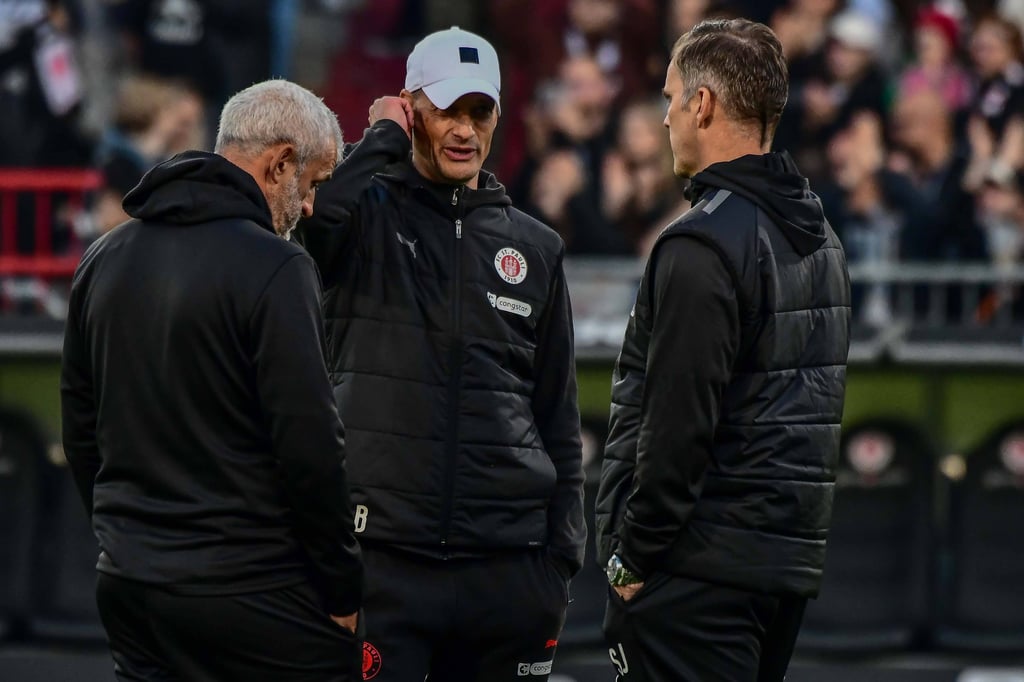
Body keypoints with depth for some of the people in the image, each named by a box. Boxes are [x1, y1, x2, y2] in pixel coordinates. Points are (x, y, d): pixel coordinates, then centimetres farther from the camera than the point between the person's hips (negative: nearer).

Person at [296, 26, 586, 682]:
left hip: (507, 563, 4)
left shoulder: (535, 247, 14)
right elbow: (312, 216, -24)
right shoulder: (369, 216, 3)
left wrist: (562, 558, 9)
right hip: (382, 555, -4)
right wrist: (384, 138, -8)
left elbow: (559, 418, 15)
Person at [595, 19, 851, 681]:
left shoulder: (703, 244, -15)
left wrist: (634, 554, -12)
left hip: (701, 565, -9)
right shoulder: (820, 235, 15)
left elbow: (678, 424, -20)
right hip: (791, 559, 9)